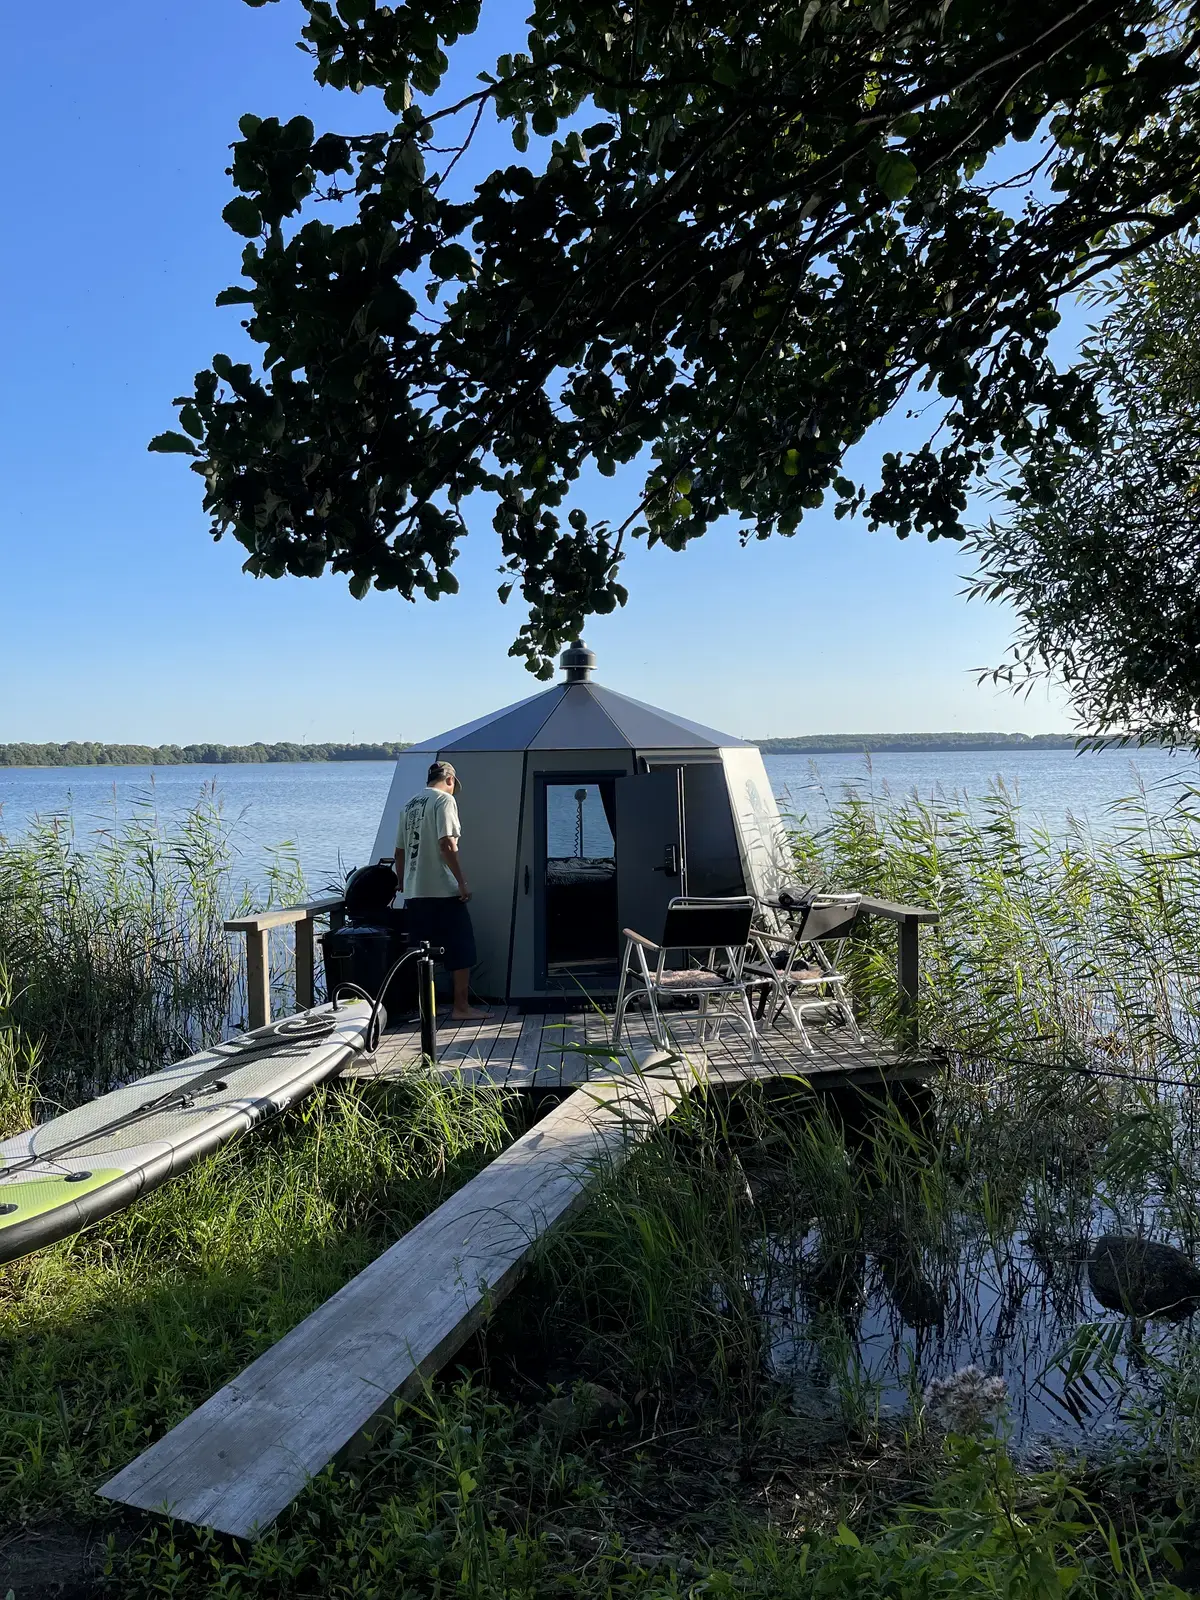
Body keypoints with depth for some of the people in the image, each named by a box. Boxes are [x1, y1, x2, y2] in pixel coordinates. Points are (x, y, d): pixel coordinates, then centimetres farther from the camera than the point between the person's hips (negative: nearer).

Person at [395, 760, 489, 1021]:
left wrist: (403, 886, 25)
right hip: (443, 891, -7)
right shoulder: (444, 800, -6)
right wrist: (462, 882, -15)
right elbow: (447, 845, -17)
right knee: (462, 950, 1)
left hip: (414, 893, 7)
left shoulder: (409, 806, 16)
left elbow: (399, 852, 17)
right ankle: (461, 1006, 2)